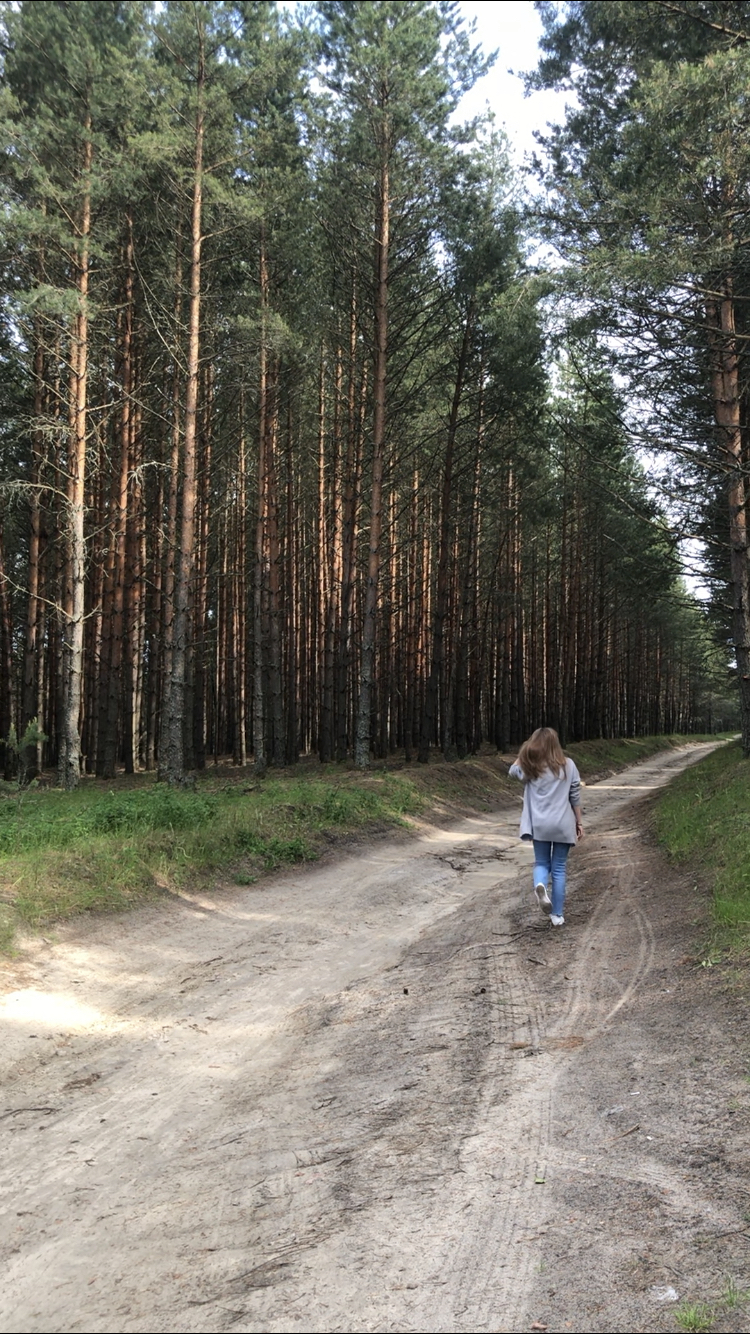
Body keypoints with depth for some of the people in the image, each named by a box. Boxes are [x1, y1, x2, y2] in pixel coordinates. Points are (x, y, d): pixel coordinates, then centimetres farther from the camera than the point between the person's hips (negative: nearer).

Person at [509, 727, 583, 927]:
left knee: (542, 863, 16)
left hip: (539, 825, 0)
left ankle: (540, 884, -17)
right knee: (559, 868, 10)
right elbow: (575, 797, 3)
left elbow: (512, 771, 19)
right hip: (563, 825, 0)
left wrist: (524, 752, 11)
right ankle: (557, 915, 13)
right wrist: (579, 822, 12)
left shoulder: (529, 766, -3)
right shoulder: (568, 765, -2)